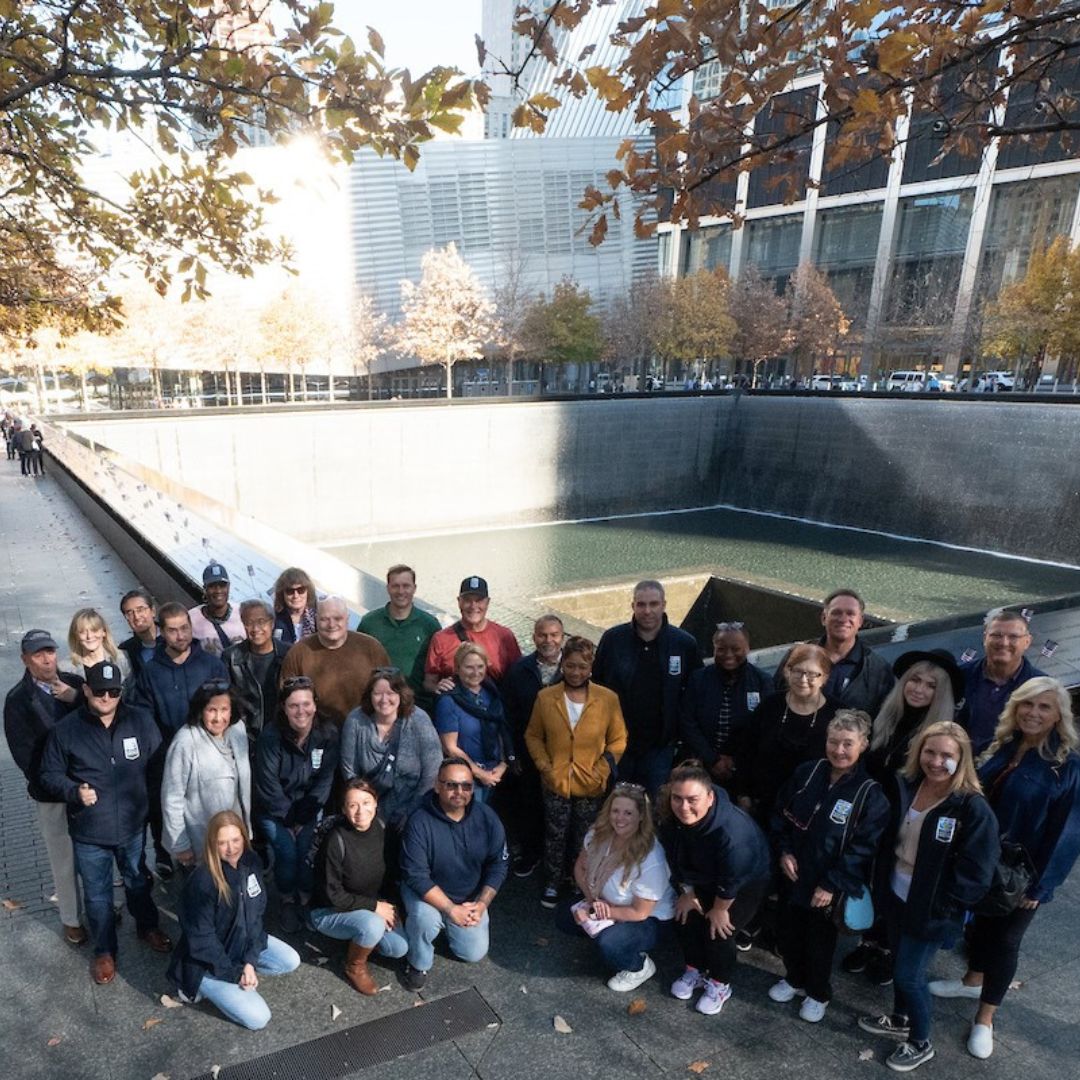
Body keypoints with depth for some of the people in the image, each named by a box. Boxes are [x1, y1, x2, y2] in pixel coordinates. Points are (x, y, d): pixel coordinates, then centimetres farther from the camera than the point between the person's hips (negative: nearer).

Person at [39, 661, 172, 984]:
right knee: (97, 895, 16)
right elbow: (50, 775, -3)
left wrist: (157, 805, -2)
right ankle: (104, 950, 39)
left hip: (135, 825, 1)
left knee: (139, 882, 24)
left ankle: (147, 927, 50)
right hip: (89, 832, -1)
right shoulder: (65, 730, -14)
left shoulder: (141, 720, -10)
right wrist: (75, 791, -21)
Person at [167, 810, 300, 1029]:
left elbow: (257, 915, -3)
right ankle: (200, 985, 4)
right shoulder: (202, 882, -30)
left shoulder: (251, 862, -11)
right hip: (206, 963, -6)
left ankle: (241, 967, 8)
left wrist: (250, 961, -13)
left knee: (291, 961, -2)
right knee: (258, 1018, -11)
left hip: (241, 943, 7)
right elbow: (201, 941, -23)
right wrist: (235, 974, -17)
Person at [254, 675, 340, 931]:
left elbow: (325, 779, -9)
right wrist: (289, 818, -12)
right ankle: (287, 901, 9)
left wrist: (303, 817, -12)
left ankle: (306, 900, 9)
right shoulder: (271, 736, -20)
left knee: (307, 850, -18)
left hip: (310, 807, 1)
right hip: (274, 809, -1)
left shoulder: (328, 733, -13)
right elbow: (268, 783, -16)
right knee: (287, 852, -19)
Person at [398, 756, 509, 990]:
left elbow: (498, 865, -6)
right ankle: (418, 963, -1)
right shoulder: (420, 822, -26)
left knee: (474, 953, 0)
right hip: (427, 893, -4)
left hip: (470, 898, 4)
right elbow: (416, 876, -25)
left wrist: (481, 904, -17)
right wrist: (451, 909, -28)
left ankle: (445, 925, 30)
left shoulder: (487, 818, -15)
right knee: (425, 917, -33)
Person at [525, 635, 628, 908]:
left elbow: (618, 740, -1)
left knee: (584, 839, 14)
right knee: (555, 836, 12)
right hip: (556, 783, 0)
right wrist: (545, 767, -7)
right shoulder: (545, 697, -6)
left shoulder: (608, 698, -9)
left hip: (591, 786, 0)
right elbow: (533, 736, 3)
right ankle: (553, 882, 35)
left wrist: (601, 772, -9)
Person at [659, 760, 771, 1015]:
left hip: (747, 881, -5)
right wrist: (687, 893, 0)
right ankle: (694, 971, 27)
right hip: (702, 878, 5)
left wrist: (719, 909, -14)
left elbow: (731, 881, -29)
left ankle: (719, 984, 19)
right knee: (684, 916, 1)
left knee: (718, 930, -9)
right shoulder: (670, 819, -28)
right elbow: (675, 860, -7)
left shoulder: (732, 831, -46)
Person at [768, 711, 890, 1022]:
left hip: (829, 885, -4)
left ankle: (818, 994, 41)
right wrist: (784, 851, -7)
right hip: (792, 874, 4)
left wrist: (832, 885, -17)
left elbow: (863, 847, -17)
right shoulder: (806, 773, -6)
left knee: (820, 940, 15)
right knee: (788, 931, 20)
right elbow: (780, 812, 4)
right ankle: (794, 979, 47)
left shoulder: (870, 793, -18)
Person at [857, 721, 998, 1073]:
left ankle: (921, 1043, 30)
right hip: (896, 896, 6)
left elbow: (976, 872, -18)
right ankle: (900, 1019, 46)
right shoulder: (905, 787, -5)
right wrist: (881, 883, 5)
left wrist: (942, 908, -14)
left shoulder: (973, 808, -22)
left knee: (909, 974, 6)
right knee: (901, 963, 22)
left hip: (930, 910, -5)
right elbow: (888, 840, 9)